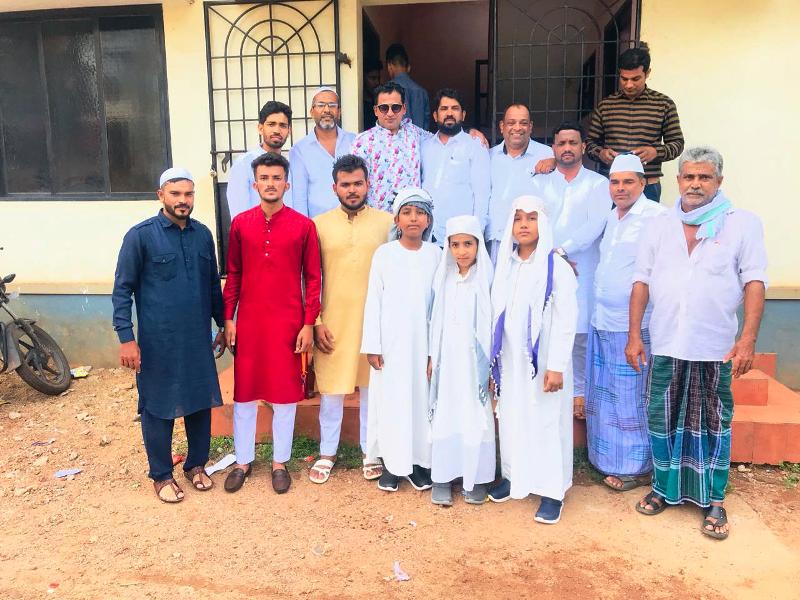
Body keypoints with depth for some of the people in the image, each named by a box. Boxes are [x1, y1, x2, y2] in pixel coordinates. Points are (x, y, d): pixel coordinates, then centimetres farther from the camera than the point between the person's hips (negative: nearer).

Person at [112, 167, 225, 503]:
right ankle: (161, 475, 24)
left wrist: (222, 324, 16)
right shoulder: (140, 235, -7)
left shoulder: (202, 234, 6)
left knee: (201, 402, 12)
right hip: (158, 342, -4)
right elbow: (122, 289, -7)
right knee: (158, 408, 8)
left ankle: (196, 465, 31)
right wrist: (126, 337, -12)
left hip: (199, 339, 4)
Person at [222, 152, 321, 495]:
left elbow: (312, 277, -1)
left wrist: (308, 324, -5)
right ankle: (243, 461, 28)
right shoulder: (241, 223, 3)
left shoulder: (303, 225, -3)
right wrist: (228, 318, 3)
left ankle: (280, 462, 25)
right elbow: (233, 274, 8)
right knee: (244, 392, 10)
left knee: (285, 392, 8)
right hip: (249, 322, 2)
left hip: (288, 323, -2)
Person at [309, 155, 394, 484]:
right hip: (333, 323, 0)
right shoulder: (319, 224, 2)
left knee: (372, 388, 11)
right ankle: (327, 454, 26)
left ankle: (371, 452, 27)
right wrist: (315, 322, -3)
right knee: (331, 389, 9)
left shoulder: (386, 222, 2)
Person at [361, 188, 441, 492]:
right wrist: (372, 345, -4)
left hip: (424, 341, 1)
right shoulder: (384, 254, -1)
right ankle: (392, 462, 17)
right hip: (391, 342, -1)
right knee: (391, 398, 3)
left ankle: (419, 460, 20)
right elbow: (373, 301, -1)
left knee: (422, 398, 6)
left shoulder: (435, 254, 3)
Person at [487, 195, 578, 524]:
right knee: (511, 419, 14)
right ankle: (513, 476, 30)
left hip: (542, 361, -5)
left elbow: (566, 320, -13)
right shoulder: (505, 265, 7)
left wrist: (556, 366, -17)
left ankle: (552, 491, 15)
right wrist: (494, 360, 9)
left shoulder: (557, 267, -10)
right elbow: (497, 314, 9)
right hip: (510, 360, 5)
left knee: (547, 422, 3)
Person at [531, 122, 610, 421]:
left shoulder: (598, 184, 7)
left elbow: (595, 225, -6)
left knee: (580, 332, -2)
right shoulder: (540, 182, 13)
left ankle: (579, 392, 11)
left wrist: (562, 250, -15)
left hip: (582, 269, -1)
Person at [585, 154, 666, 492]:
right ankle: (607, 459, 28)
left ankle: (636, 467, 17)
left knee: (631, 397, 3)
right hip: (602, 321, 8)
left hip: (633, 325, -8)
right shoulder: (612, 217, 14)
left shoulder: (657, 217, -11)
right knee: (604, 395, 14)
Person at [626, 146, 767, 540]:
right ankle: (664, 488, 28)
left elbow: (754, 282, -4)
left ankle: (714, 500, 21)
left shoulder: (743, 224, 0)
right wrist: (634, 335, 1)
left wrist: (748, 339, -13)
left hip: (716, 347, -2)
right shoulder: (659, 226, 8)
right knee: (662, 419, 10)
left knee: (714, 423, 7)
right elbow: (642, 281, 6)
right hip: (665, 345, 2)